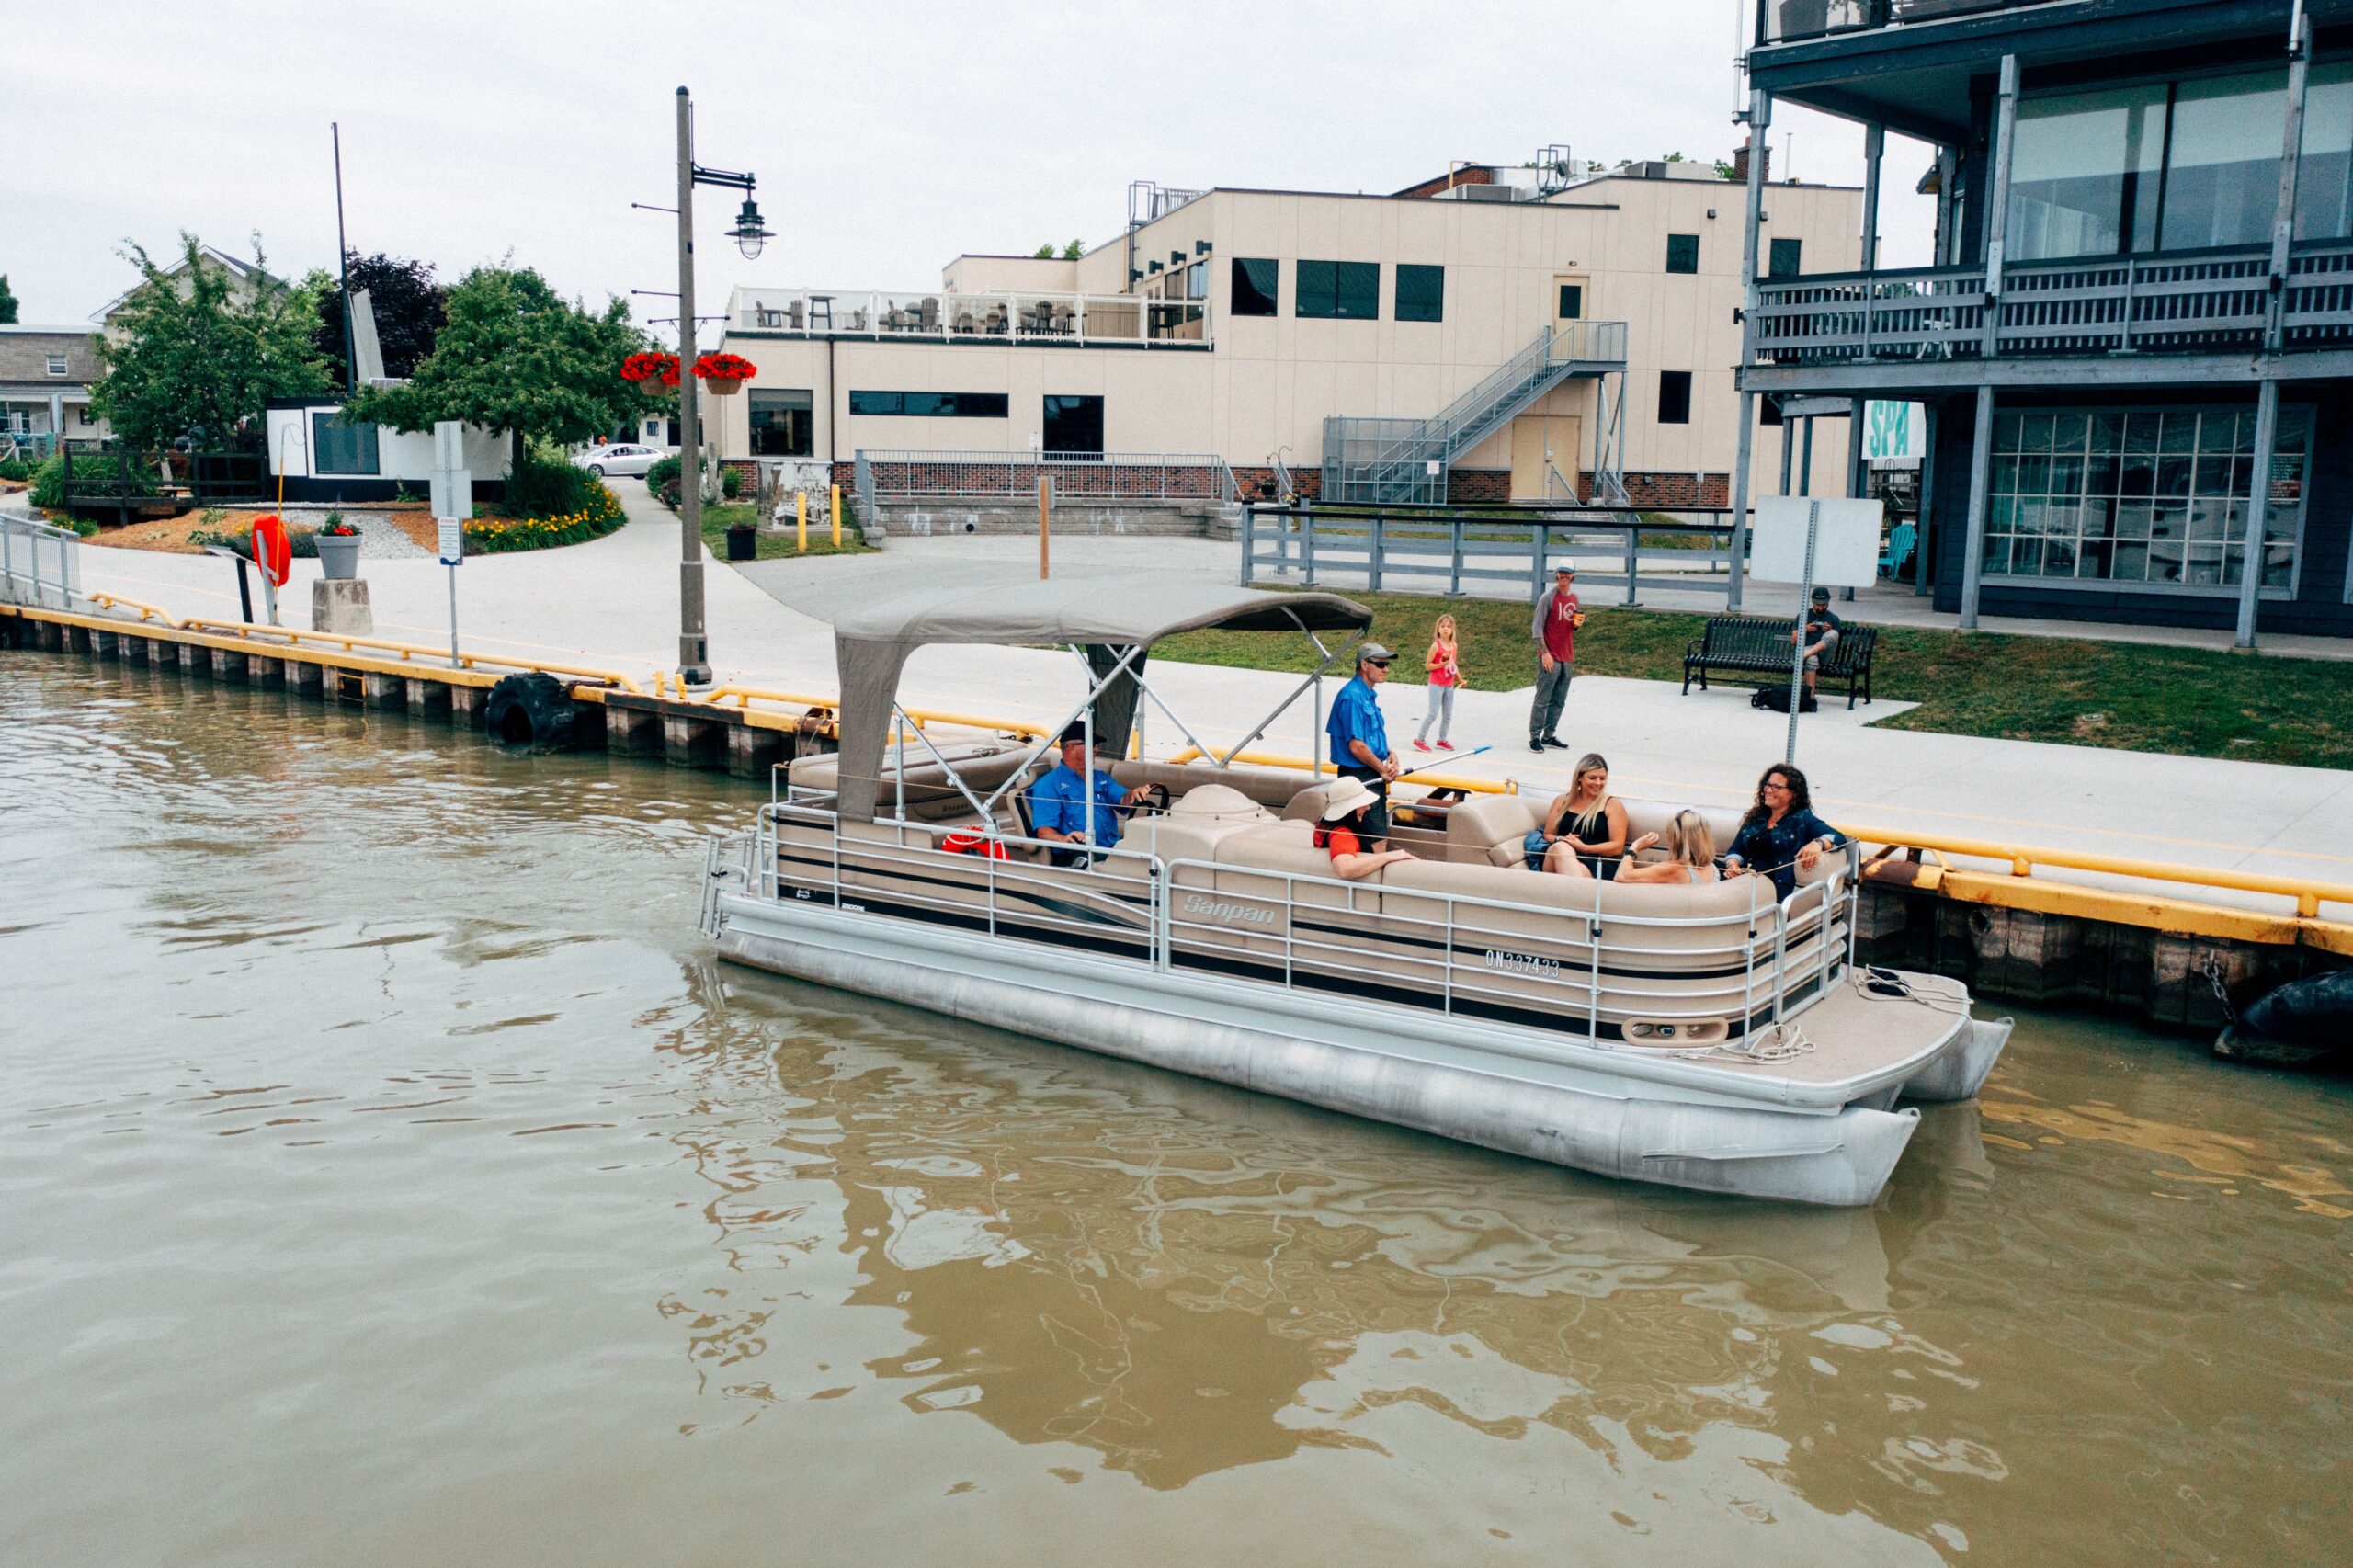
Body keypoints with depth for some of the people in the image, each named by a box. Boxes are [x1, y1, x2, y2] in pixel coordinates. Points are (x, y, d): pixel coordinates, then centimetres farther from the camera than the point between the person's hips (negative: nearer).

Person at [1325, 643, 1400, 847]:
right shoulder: (1352, 697, -18)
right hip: (1360, 777, -10)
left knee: (1380, 836, 15)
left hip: (1374, 776, 10)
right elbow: (1356, 746, -22)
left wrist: (1390, 756, 3)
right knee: (1377, 841, -9)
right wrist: (1383, 769, -11)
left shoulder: (1369, 696, 13)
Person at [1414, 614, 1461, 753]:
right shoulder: (1436, 645, -13)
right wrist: (1441, 665, -23)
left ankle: (1442, 740, 23)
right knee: (1433, 713, -9)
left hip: (1449, 685, 7)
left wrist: (1460, 679, 9)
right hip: (1436, 684, -7)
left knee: (1448, 715, 10)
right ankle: (1419, 740, 0)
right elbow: (1428, 665, -9)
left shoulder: (1454, 646, 6)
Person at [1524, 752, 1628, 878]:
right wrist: (1560, 840, -3)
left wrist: (1584, 848, -10)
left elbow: (1617, 847, 4)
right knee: (1561, 847, -37)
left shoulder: (1612, 804, 12)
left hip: (1596, 864, -2)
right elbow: (1548, 835, 22)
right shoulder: (1562, 801, 22)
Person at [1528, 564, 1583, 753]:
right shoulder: (1548, 597, -9)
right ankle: (1534, 737, 0)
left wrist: (1578, 624, 0)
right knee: (1542, 700, -5)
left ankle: (1549, 736, 18)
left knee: (1559, 701, 10)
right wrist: (1545, 652, -17)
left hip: (1567, 658, 7)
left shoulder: (1574, 598, 12)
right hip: (1550, 657, -7)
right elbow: (1537, 627, -10)